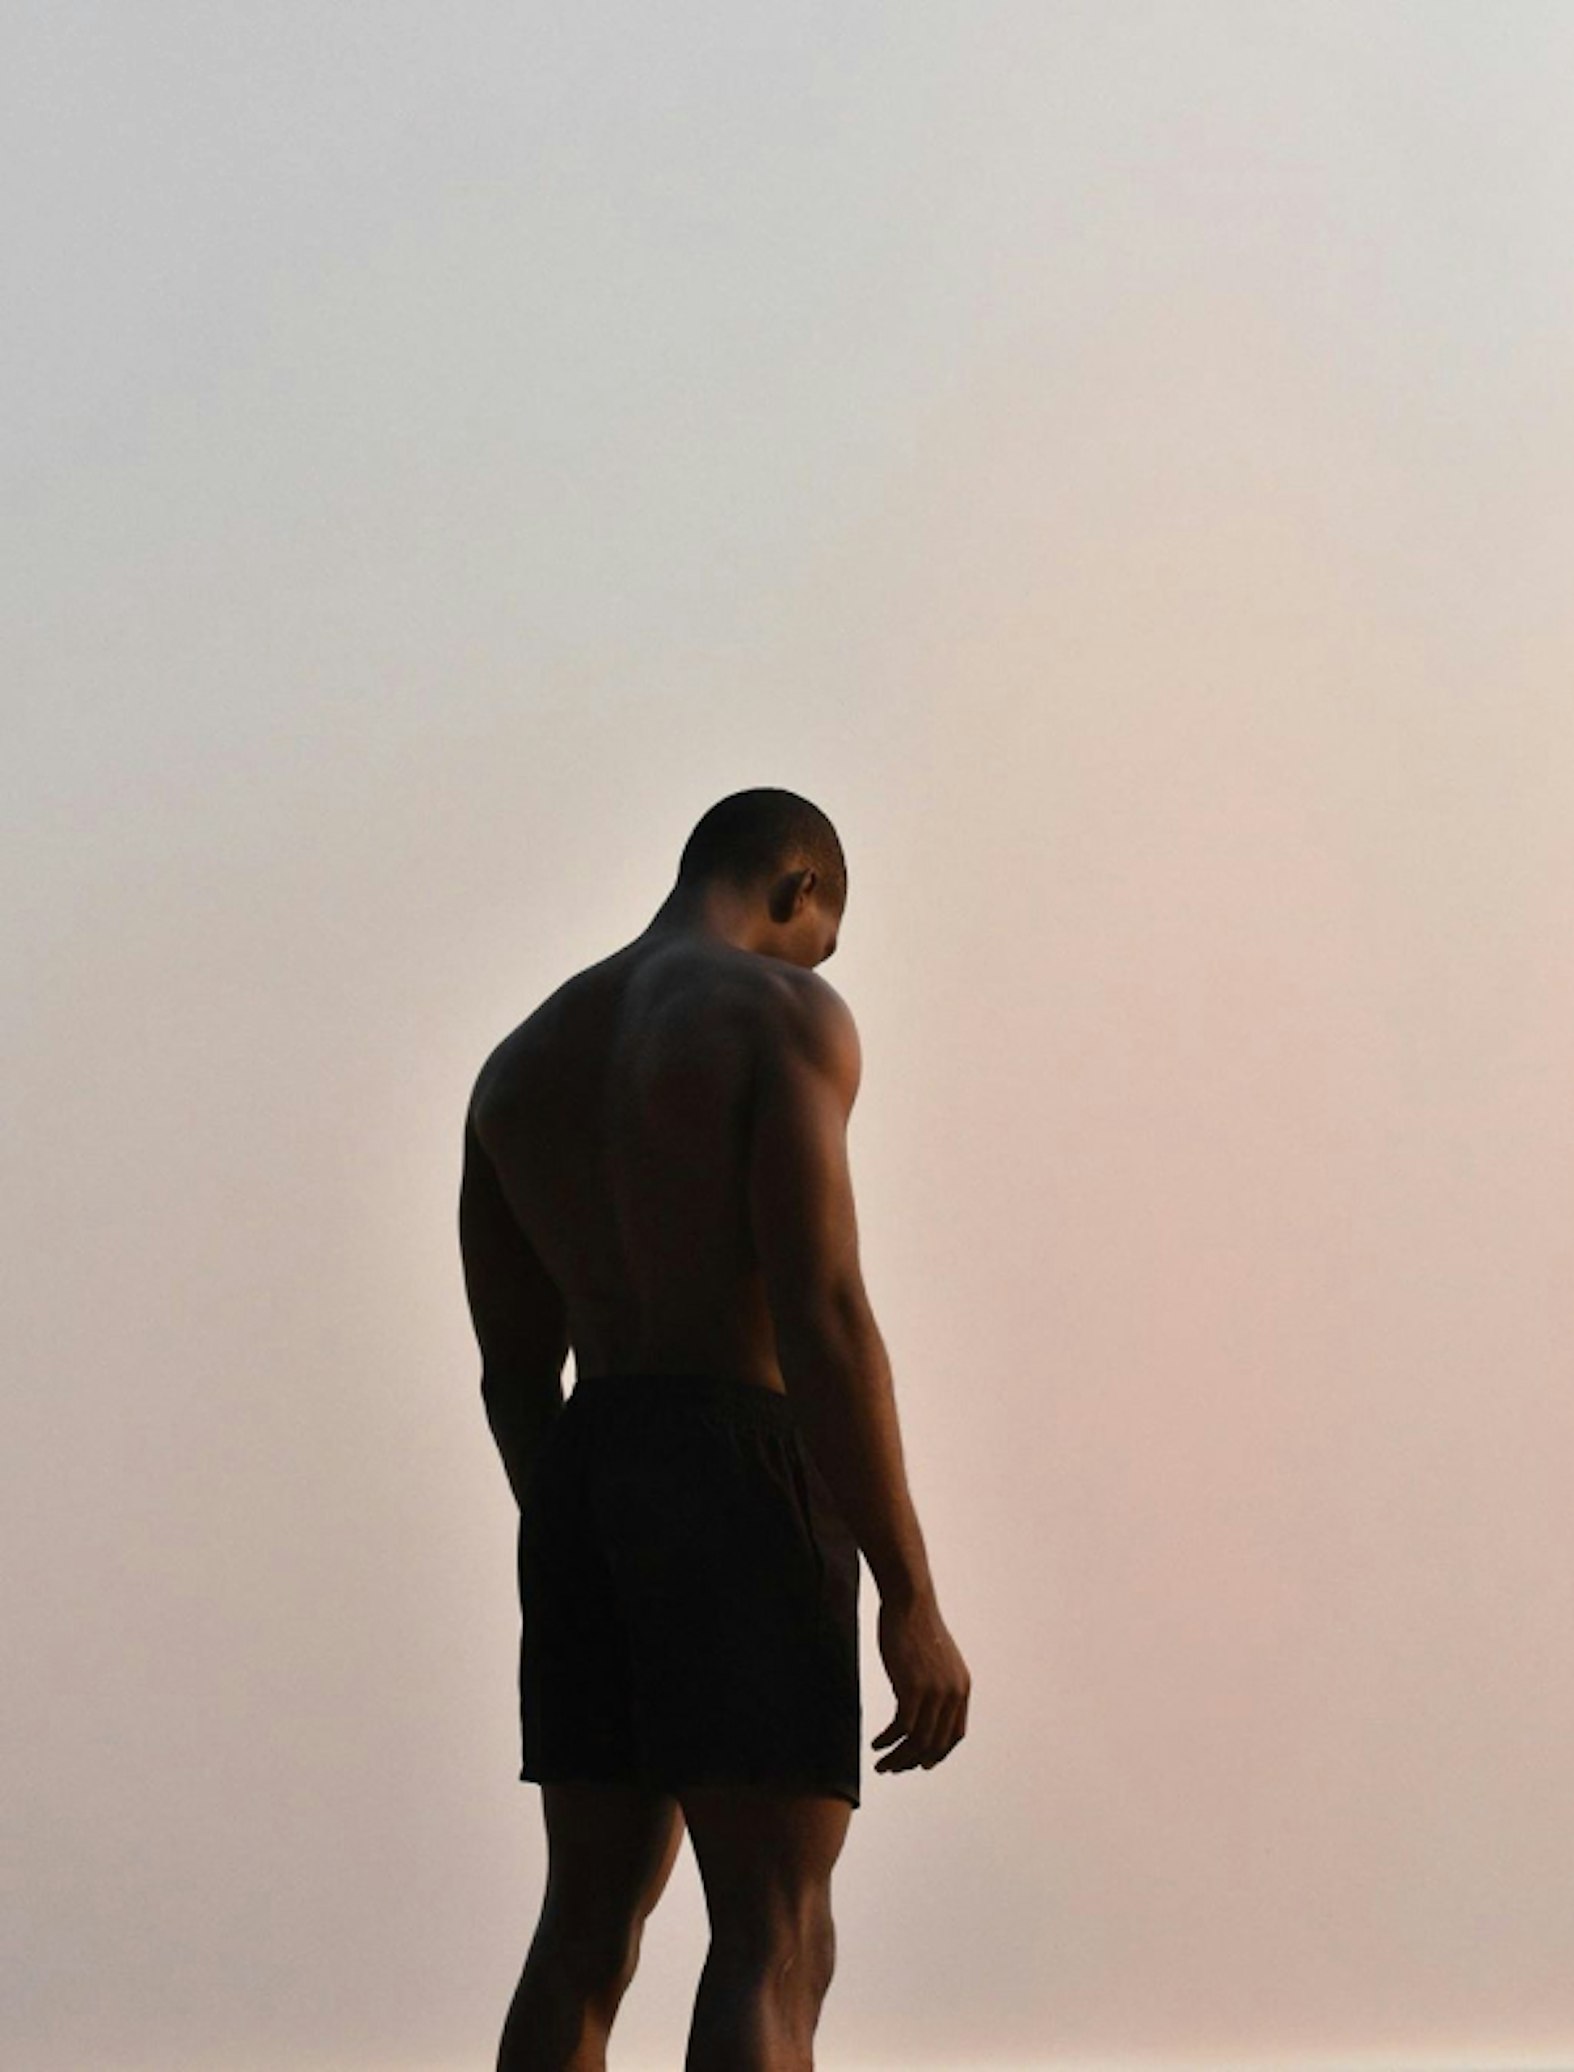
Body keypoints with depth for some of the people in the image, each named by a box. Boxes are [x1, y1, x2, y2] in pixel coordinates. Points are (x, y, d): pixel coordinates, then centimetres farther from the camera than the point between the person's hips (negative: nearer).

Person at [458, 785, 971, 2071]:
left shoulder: (520, 1064, 16)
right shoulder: (787, 1018, -7)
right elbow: (823, 1316, -17)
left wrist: (584, 1596, 26)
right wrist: (913, 1603, -16)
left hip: (585, 1487, 7)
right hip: (747, 1482, -7)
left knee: (588, 1935, 12)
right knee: (777, 1951, -10)